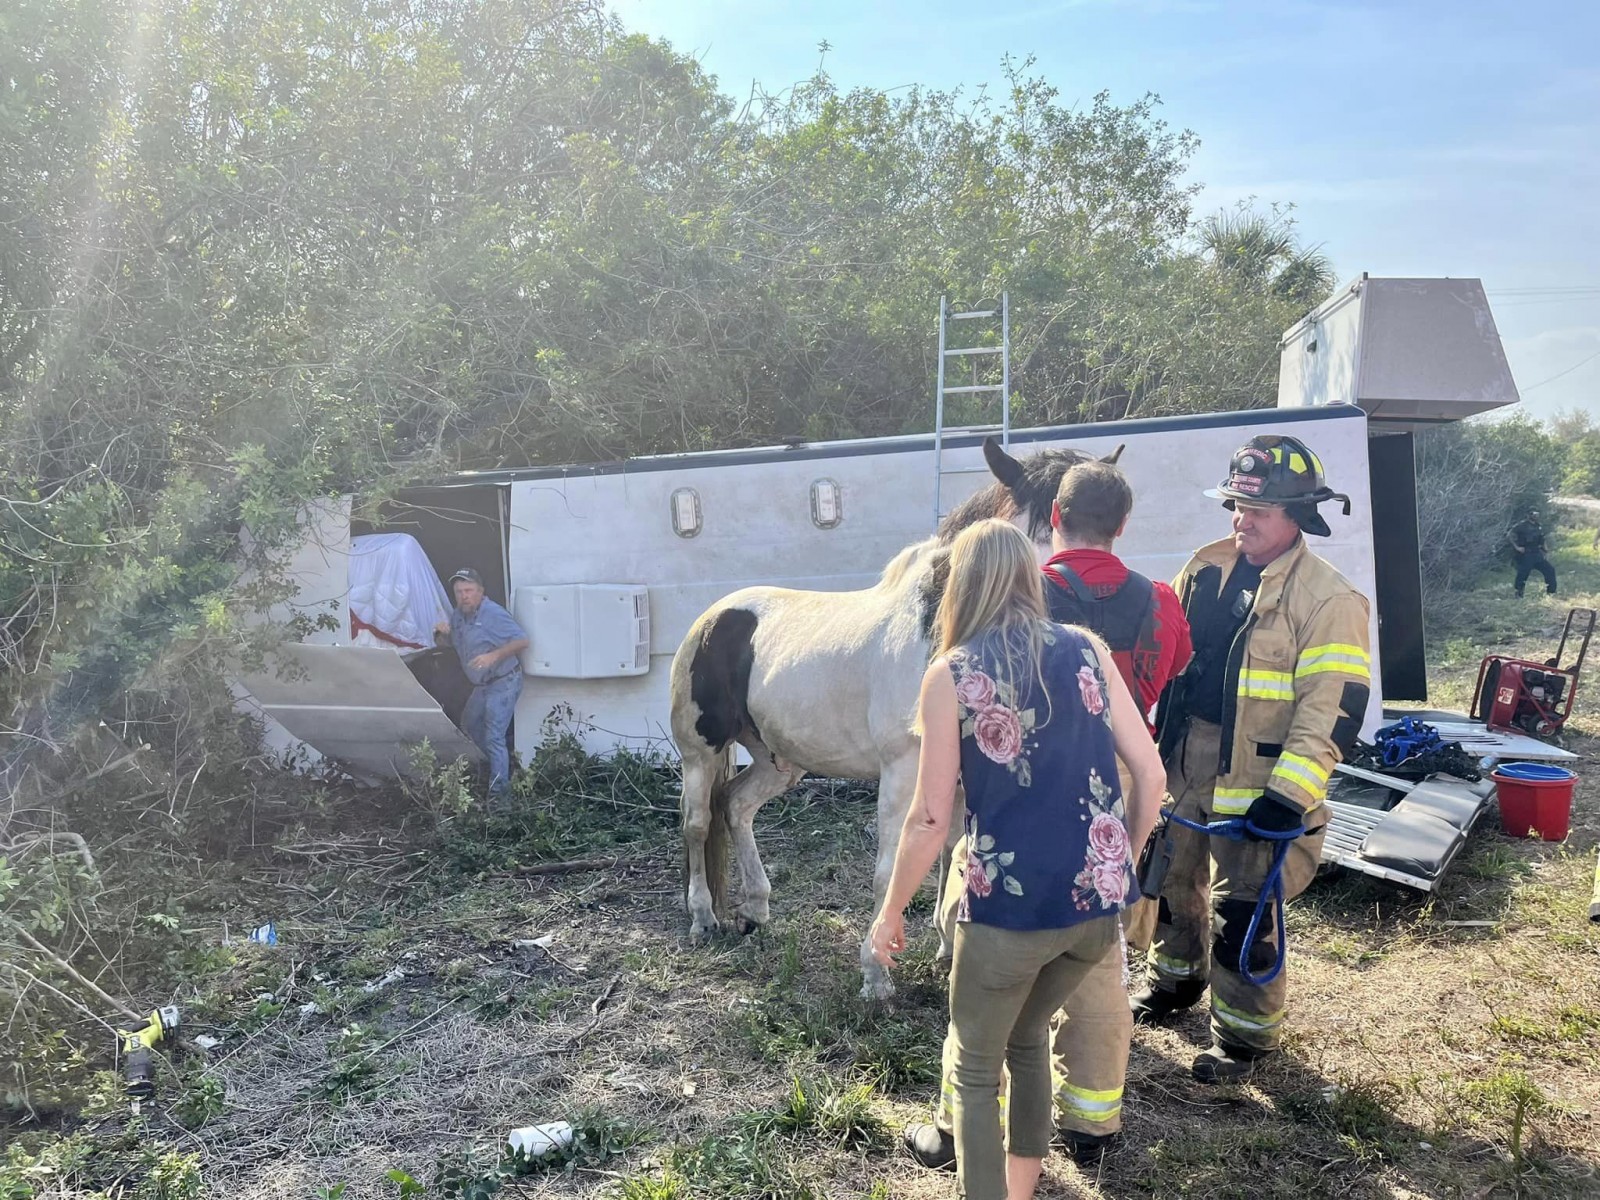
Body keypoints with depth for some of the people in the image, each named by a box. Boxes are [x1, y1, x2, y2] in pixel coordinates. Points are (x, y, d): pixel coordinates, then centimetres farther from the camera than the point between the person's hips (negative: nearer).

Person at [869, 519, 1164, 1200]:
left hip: (1009, 904, -5)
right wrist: (1116, 865, 17)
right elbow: (1150, 774, 2)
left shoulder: (951, 675, -9)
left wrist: (890, 913, 4)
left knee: (974, 1066, 18)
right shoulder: (1088, 651, 2)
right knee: (1027, 1035, 29)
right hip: (1098, 899, 5)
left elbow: (930, 819, -9)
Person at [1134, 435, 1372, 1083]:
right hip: (1182, 762, 6)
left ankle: (1244, 1033, 22)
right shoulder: (1205, 571, 5)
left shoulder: (1328, 599, -14)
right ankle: (1174, 977, 46)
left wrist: (1290, 794, -21)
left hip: (1253, 781, -6)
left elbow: (1334, 707, -17)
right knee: (1172, 879, 21)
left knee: (1240, 910, 1)